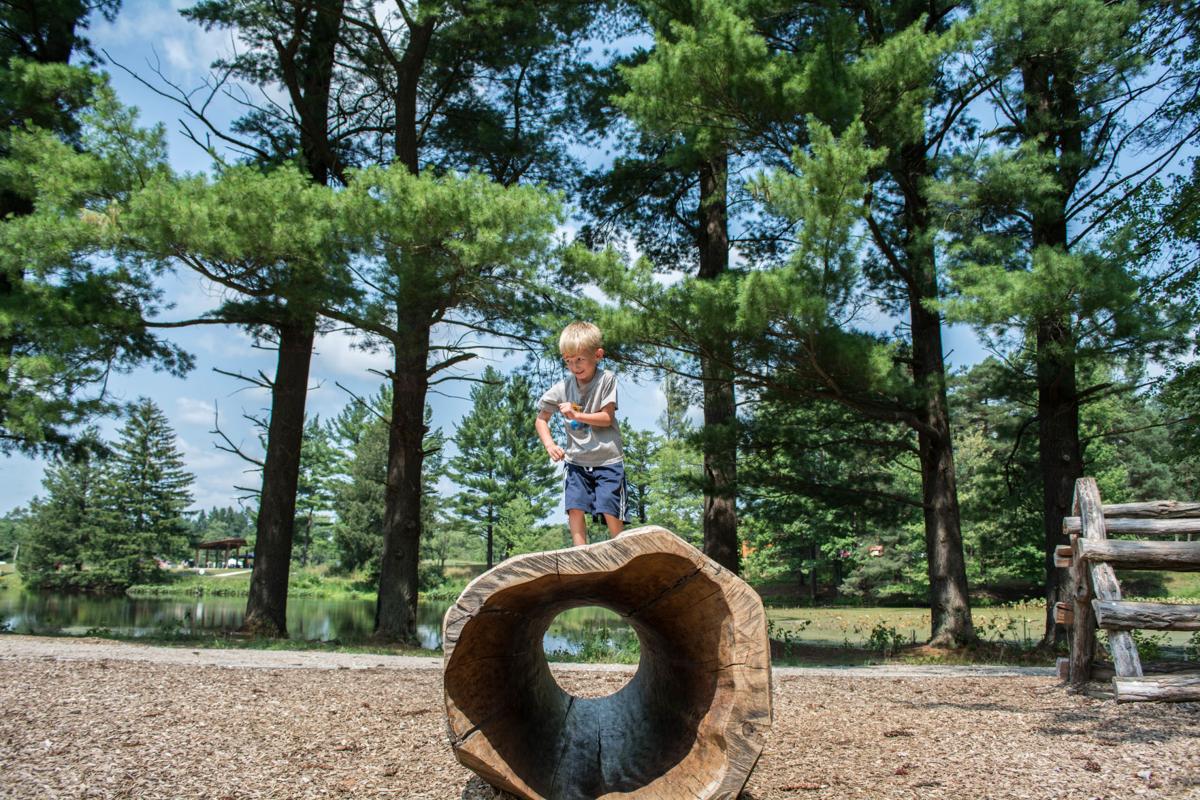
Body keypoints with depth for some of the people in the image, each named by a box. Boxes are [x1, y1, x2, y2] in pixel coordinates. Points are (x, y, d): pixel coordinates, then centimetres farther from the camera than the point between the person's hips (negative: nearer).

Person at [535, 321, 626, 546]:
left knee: (609, 508, -11)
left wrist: (576, 415, -20)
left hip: (607, 459, -3)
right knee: (575, 507, -5)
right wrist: (550, 445, -9)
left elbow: (607, 418, -11)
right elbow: (541, 420, 8)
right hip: (577, 460, 4)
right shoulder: (563, 387, 0)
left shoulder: (607, 379, -9)